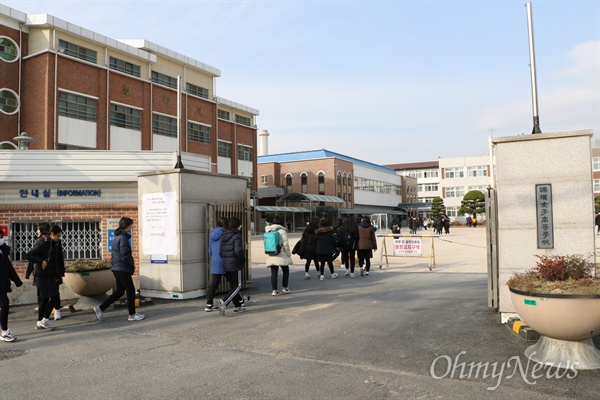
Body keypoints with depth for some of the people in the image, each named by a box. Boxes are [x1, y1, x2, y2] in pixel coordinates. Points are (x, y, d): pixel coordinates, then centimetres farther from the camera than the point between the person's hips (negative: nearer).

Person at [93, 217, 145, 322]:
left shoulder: (117, 237, 12)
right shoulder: (123, 238, -18)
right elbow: (125, 256, -23)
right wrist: (132, 266, -8)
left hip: (116, 269, 9)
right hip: (123, 269, -9)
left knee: (120, 291, 17)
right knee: (131, 291, 3)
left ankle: (100, 308, 15)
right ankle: (132, 314, 12)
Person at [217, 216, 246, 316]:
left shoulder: (224, 236, 8)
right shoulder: (237, 236, -14)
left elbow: (220, 251, 8)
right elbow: (238, 250, -24)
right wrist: (243, 260, -8)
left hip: (225, 265, 8)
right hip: (235, 265, -8)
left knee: (233, 286, 15)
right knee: (237, 286, 0)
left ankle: (237, 306, 22)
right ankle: (223, 302, -17)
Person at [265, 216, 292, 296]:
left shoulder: (268, 231, 6)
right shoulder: (281, 231, -10)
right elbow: (285, 244, -9)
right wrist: (289, 254, 1)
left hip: (271, 256, 4)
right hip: (281, 255, -4)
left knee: (274, 273, 6)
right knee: (285, 271, 12)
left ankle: (274, 290, 4)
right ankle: (284, 288, 12)